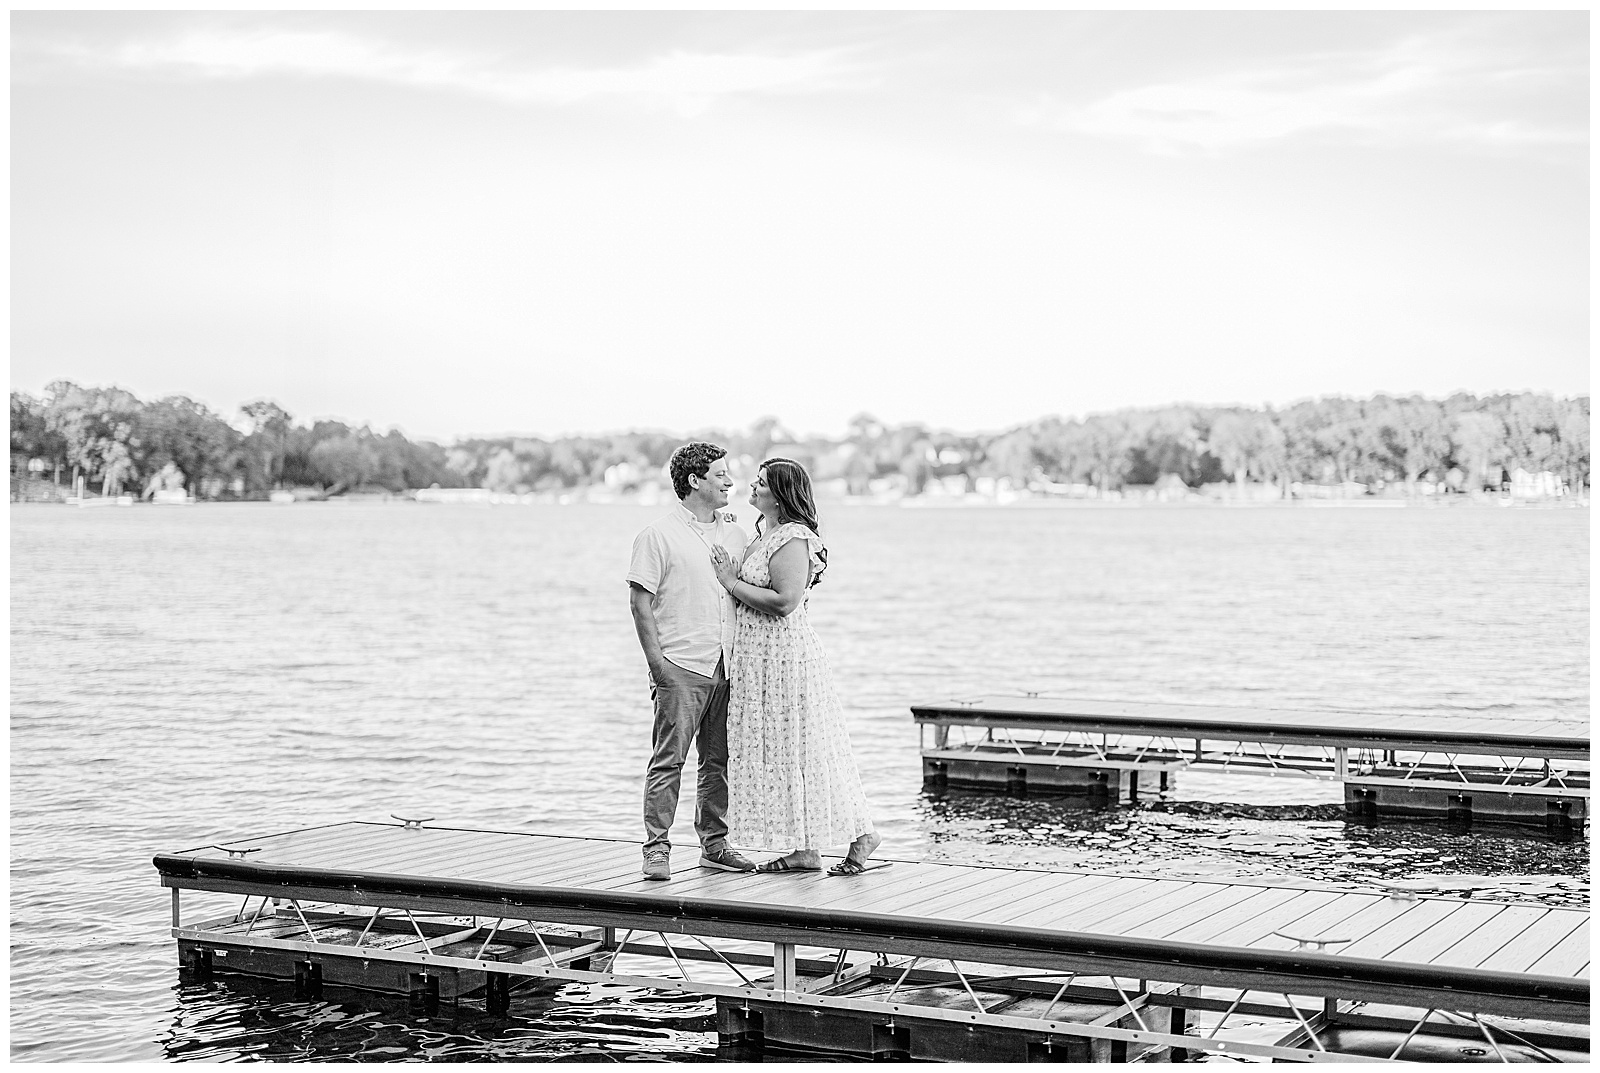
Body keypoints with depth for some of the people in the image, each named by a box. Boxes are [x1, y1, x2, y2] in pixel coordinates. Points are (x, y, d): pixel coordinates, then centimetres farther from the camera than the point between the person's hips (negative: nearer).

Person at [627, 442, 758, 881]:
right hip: (681, 668, -6)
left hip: (727, 668, 6)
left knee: (720, 761, 10)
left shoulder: (735, 533, 14)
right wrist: (657, 662, -12)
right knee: (668, 761, -7)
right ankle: (657, 849, -2)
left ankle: (715, 844, 19)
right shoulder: (658, 535, -3)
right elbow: (640, 601, -6)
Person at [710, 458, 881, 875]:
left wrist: (732, 582, -16)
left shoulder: (793, 538, -16)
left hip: (785, 654, -10)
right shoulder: (762, 534, 14)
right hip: (757, 658, 10)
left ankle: (861, 833, 7)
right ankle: (805, 850, 15)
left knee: (801, 749, -4)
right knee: (777, 752, 10)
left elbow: (784, 600, -25)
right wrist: (731, 575, 3)